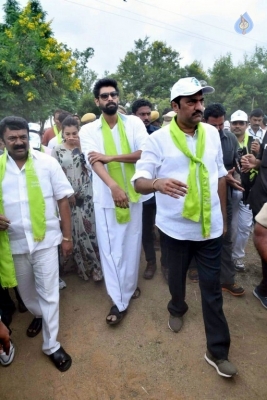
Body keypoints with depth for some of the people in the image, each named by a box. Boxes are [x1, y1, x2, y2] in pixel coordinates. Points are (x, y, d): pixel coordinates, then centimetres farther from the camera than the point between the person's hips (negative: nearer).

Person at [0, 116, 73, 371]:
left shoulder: (47, 163, -7)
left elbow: (62, 200, -4)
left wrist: (67, 236, -5)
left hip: (45, 239, -3)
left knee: (48, 292, 7)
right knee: (26, 290, 23)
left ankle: (51, 345, 26)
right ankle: (38, 315, 55)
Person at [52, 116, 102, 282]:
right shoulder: (57, 150, 2)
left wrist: (80, 147, -12)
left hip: (86, 194, 1)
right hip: (68, 196, 0)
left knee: (90, 227, 3)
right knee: (77, 231, 5)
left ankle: (94, 265, 18)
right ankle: (85, 266, 22)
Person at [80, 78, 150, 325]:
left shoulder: (134, 123, 3)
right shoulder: (88, 130, 1)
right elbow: (94, 162, -15)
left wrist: (111, 157, -19)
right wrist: (114, 186, -32)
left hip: (133, 193, 1)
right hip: (106, 197, -1)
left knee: (132, 244, 13)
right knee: (111, 248, 3)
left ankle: (130, 286, 37)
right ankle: (120, 301, 17)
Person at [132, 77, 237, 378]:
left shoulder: (212, 134, 2)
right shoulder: (158, 139, -10)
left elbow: (220, 176, 10)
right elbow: (139, 181, -15)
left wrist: (223, 215, 12)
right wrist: (158, 183, -38)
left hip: (210, 226, 2)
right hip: (176, 226, -2)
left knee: (212, 288, 9)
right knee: (177, 275, 22)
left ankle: (217, 351, 25)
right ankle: (177, 309, 53)